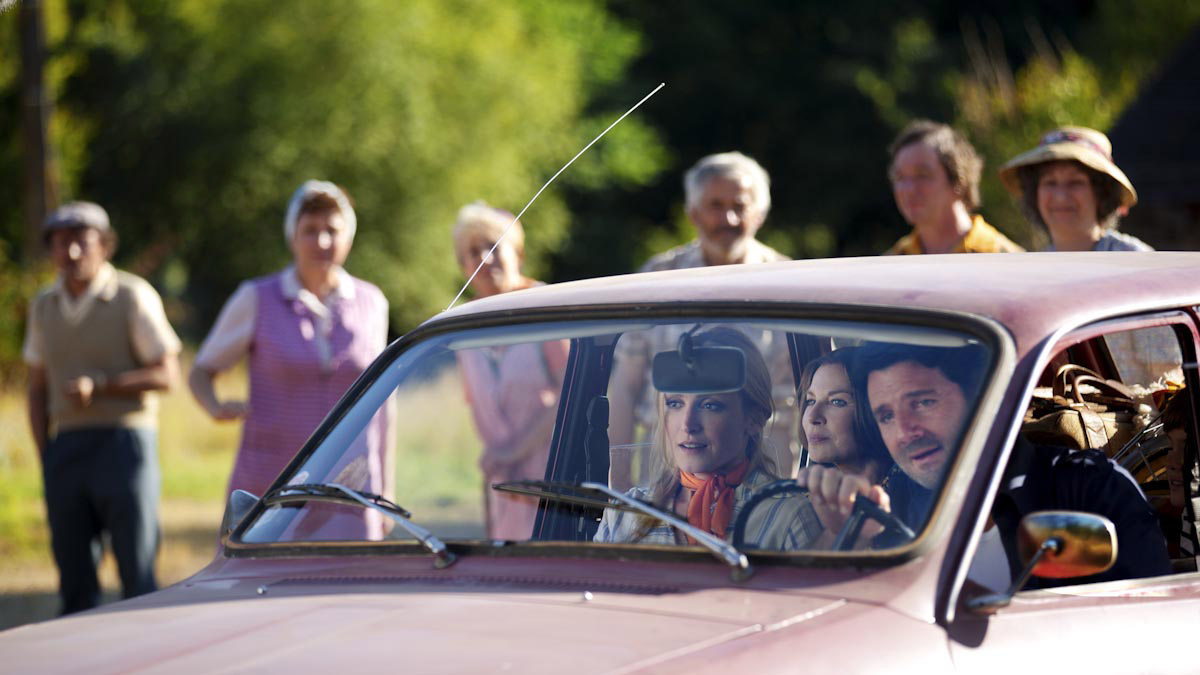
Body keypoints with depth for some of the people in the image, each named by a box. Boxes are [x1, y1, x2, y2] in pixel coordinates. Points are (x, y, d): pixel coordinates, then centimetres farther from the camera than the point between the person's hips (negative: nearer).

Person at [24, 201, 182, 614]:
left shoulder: (133, 297, -1)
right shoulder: (44, 306, 14)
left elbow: (166, 375, -5)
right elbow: (38, 388, 17)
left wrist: (99, 385, -17)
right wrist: (45, 456, 6)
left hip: (124, 439, -5)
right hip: (66, 446, 5)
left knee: (137, 572, -6)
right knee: (74, 577, 3)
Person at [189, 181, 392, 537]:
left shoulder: (370, 303, 8)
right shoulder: (256, 300, 2)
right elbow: (201, 371, 8)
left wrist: (386, 492, 13)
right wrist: (216, 407, -15)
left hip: (349, 494, 1)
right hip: (270, 489, -1)